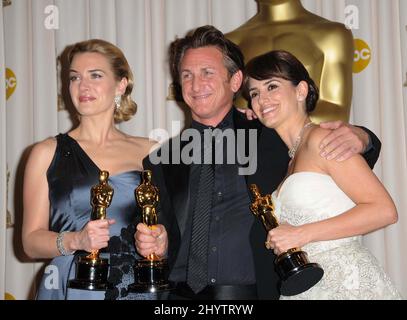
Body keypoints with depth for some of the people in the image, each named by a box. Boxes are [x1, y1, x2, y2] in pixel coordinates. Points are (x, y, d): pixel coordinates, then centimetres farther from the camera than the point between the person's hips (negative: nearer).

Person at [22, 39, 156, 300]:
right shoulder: (48, 152, 0)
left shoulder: (149, 151, 3)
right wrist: (76, 240, -18)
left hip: (135, 288, 2)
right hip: (70, 288, -1)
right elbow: (31, 241, -1)